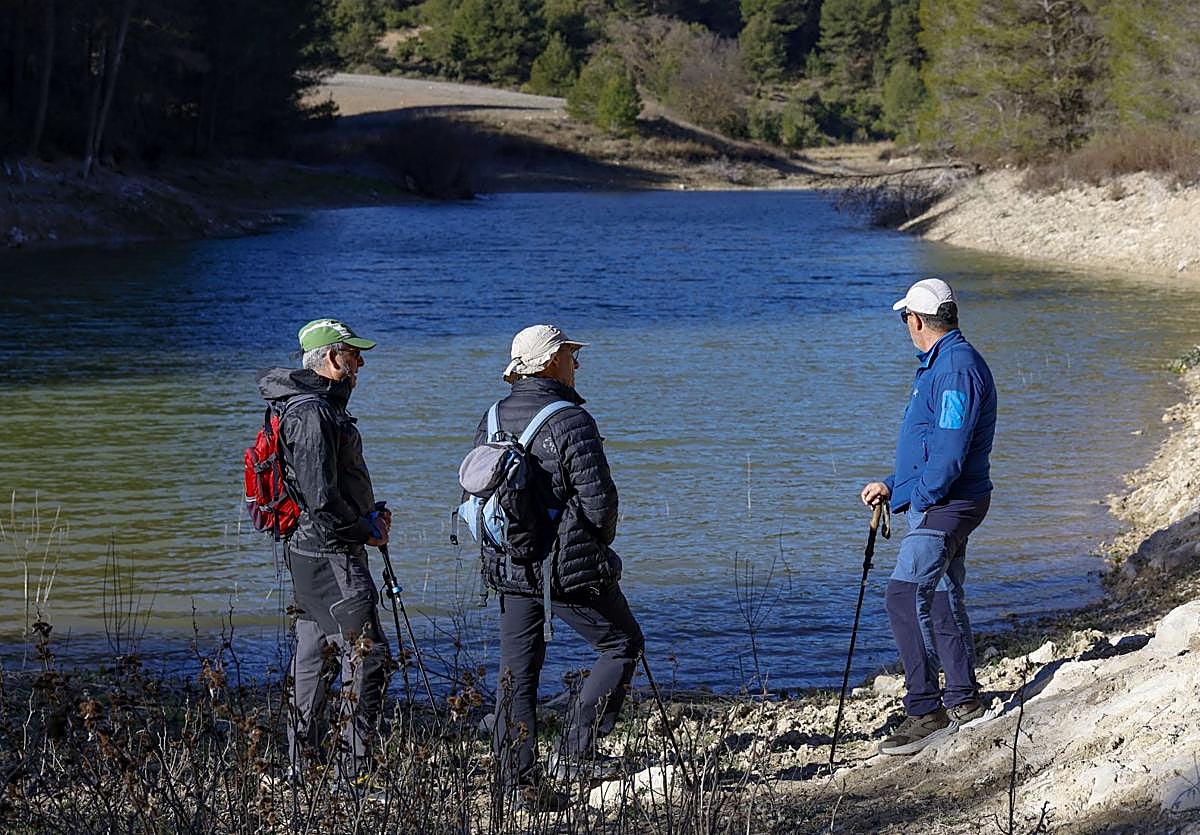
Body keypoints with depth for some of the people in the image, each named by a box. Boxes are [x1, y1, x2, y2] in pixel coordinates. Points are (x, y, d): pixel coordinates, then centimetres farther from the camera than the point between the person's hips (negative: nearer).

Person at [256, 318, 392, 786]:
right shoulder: (313, 413, -18)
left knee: (313, 656, 14)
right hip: (330, 554, -11)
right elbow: (322, 501, -23)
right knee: (368, 655, -11)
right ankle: (351, 773, -12)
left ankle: (301, 769, 19)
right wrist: (367, 531, -10)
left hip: (309, 554, 11)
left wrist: (369, 513, 11)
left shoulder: (313, 407, 16)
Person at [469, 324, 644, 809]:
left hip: (509, 568, 7)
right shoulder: (570, 421, -15)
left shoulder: (494, 417, 7)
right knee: (622, 645, 11)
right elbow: (599, 499, -16)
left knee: (517, 672, 10)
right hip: (568, 568, -7)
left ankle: (518, 781, 9)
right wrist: (600, 541, 3)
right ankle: (574, 751, 4)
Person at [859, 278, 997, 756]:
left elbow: (949, 452, -24)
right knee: (942, 600, 16)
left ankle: (926, 711, -17)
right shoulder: (942, 363, 16)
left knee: (905, 596, -17)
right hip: (940, 504, 11)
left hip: (946, 505, -11)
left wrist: (906, 496, -17)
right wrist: (892, 485, 15)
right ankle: (962, 702, 25)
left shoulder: (956, 368, -18)